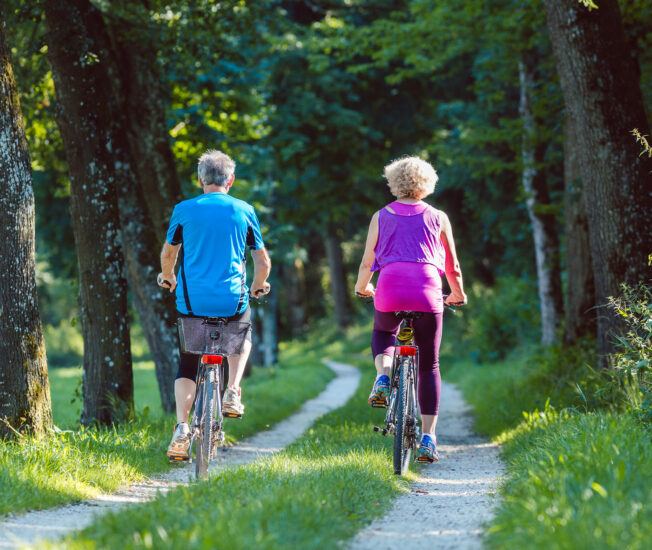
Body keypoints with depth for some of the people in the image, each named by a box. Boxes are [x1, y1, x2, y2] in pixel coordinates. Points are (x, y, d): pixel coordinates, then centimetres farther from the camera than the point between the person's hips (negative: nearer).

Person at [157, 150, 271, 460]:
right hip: (233, 302, 0)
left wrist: (168, 278, 37)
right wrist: (258, 286, 30)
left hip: (192, 302, 0)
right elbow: (263, 263, 8)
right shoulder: (244, 211, 2)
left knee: (187, 366, 14)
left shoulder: (184, 210, 1)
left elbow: (168, 254, 16)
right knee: (243, 337, 33)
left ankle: (182, 428, -5)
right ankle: (232, 392, 14)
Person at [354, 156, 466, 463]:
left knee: (383, 334, 34)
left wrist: (362, 287, 35)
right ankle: (428, 438, 2)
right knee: (429, 366, 10)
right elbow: (452, 267, 17)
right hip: (427, 293, 0)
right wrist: (458, 294, 35)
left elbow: (367, 263, 15)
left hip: (389, 291, 0)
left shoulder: (381, 217, 12)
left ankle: (383, 374, 2)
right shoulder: (438, 218, 12)